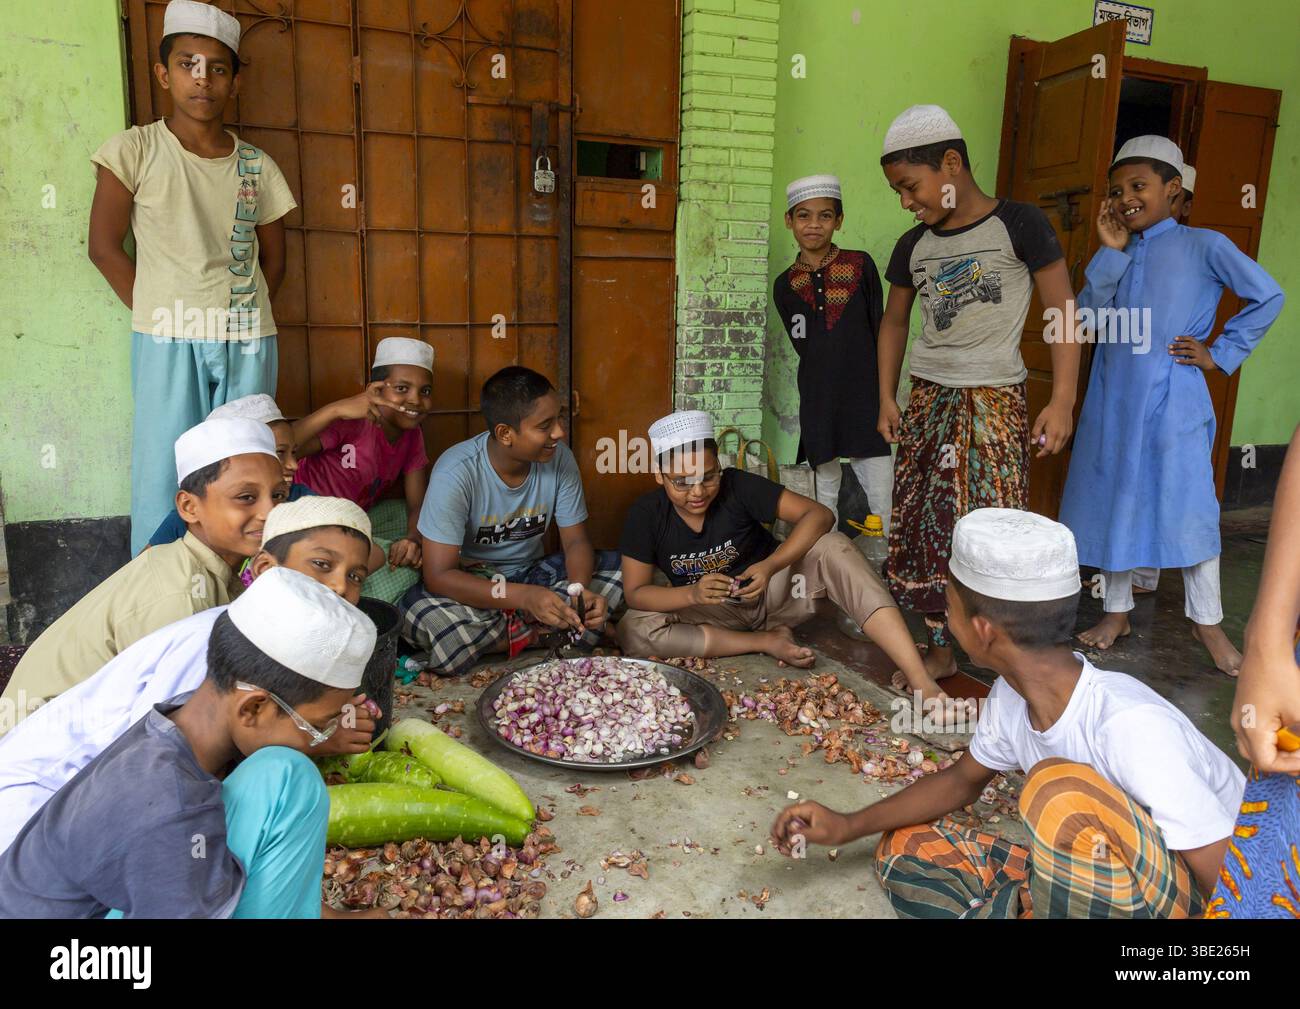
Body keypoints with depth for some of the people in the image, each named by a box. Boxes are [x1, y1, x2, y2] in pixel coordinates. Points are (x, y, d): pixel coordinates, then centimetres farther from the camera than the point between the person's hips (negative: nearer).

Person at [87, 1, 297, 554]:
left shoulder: (257, 166, 10)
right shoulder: (136, 149, 2)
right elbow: (104, 245, 3)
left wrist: (240, 315, 6)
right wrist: (157, 316, -1)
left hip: (248, 340, 3)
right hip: (168, 341, -2)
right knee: (164, 475, 0)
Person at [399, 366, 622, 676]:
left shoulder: (559, 457, -13)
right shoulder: (457, 472, -25)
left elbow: (576, 541, -5)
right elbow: (439, 575, -27)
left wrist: (582, 591, -30)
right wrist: (524, 597, -41)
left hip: (533, 572, 4)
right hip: (471, 584, -3)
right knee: (417, 613, -36)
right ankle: (540, 634, -16)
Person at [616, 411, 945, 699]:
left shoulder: (739, 486, -19)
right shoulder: (645, 515, -15)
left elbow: (819, 515, -22)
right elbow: (635, 592, -12)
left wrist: (771, 566, -37)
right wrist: (692, 594, -30)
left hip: (772, 592, -1)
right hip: (714, 613, 2)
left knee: (833, 548, -30)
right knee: (632, 630, -27)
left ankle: (921, 683, -40)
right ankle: (768, 641, -15)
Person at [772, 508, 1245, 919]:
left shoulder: (1129, 724, -31)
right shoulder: (1012, 697, -7)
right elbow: (961, 779, 12)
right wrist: (845, 827, 6)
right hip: (1108, 886, 8)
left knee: (1061, 791, -34)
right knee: (908, 850, 3)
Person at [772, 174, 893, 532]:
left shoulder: (861, 266, -1)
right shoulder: (785, 286, 4)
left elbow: (880, 333, 2)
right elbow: (803, 347, 10)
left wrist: (884, 395, 0)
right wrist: (828, 378, 1)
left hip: (865, 401, -2)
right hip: (818, 405, 2)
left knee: (884, 503, -3)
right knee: (824, 496, 11)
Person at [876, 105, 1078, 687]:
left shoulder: (1019, 226, -6)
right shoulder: (913, 247, 8)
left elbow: (1063, 313, -4)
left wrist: (1062, 401, -10)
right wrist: (887, 397, 13)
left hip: (994, 399, -5)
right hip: (927, 399, 5)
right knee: (925, 526, 6)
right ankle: (940, 651, 19)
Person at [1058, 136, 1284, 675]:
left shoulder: (1204, 245, -1)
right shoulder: (1115, 255, 10)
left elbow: (1268, 297, 2)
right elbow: (1088, 317, -4)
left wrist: (1220, 355, -1)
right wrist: (1111, 252, -8)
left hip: (1172, 402, -4)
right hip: (1113, 400, 4)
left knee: (1188, 505, -1)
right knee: (1113, 500, 9)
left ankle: (1207, 621, 15)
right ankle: (1116, 611, 24)